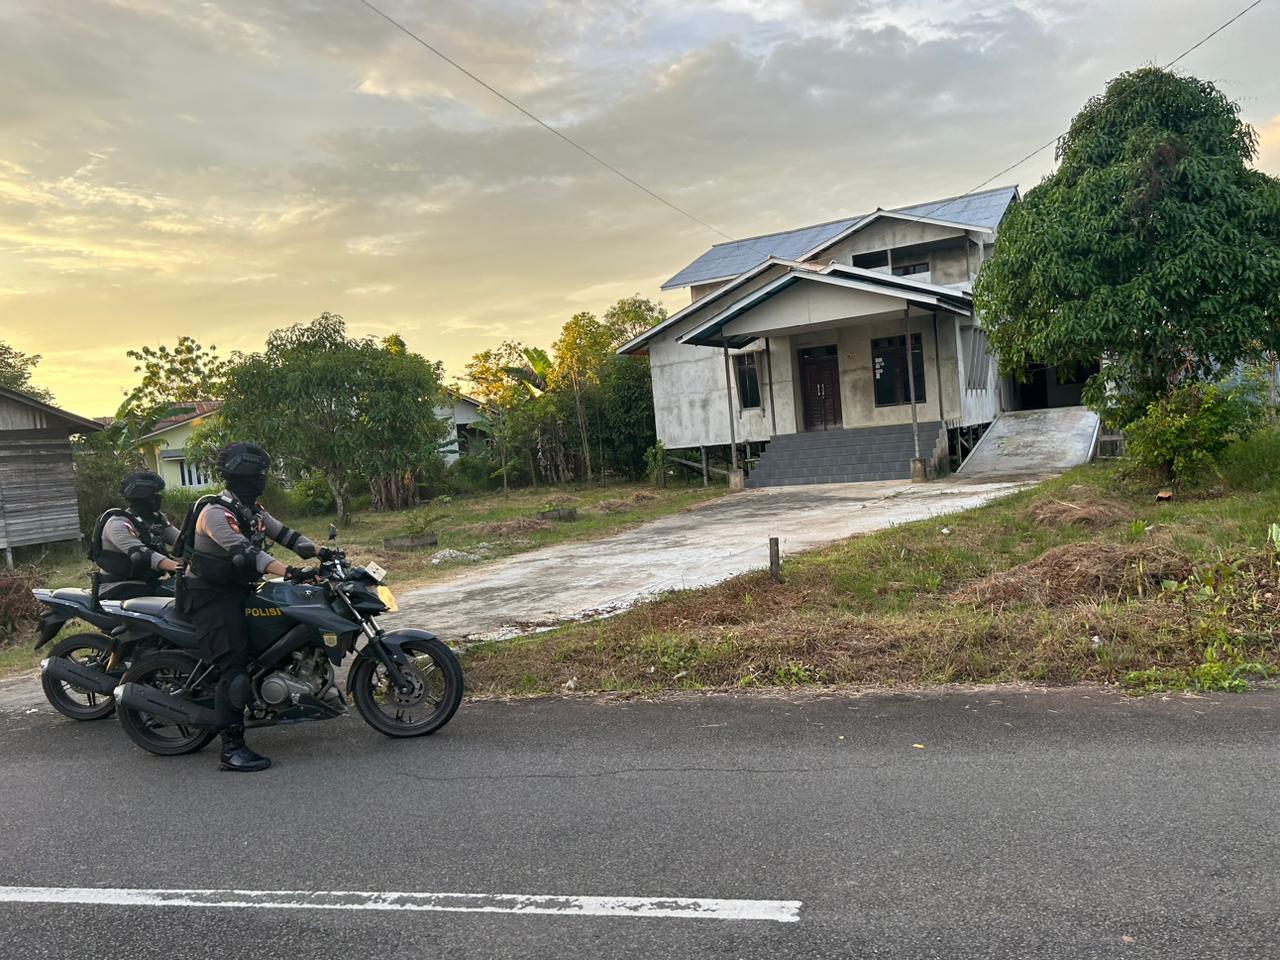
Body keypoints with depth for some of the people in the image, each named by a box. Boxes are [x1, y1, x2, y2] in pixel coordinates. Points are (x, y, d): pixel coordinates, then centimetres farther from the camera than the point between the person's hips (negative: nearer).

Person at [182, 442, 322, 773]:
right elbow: (244, 553, -33)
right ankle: (232, 749, -14)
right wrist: (289, 572, -44)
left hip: (238, 591, 9)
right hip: (210, 596, -9)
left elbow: (285, 534, 8)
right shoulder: (215, 512, -20)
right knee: (234, 665, -16)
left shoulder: (252, 511, 9)